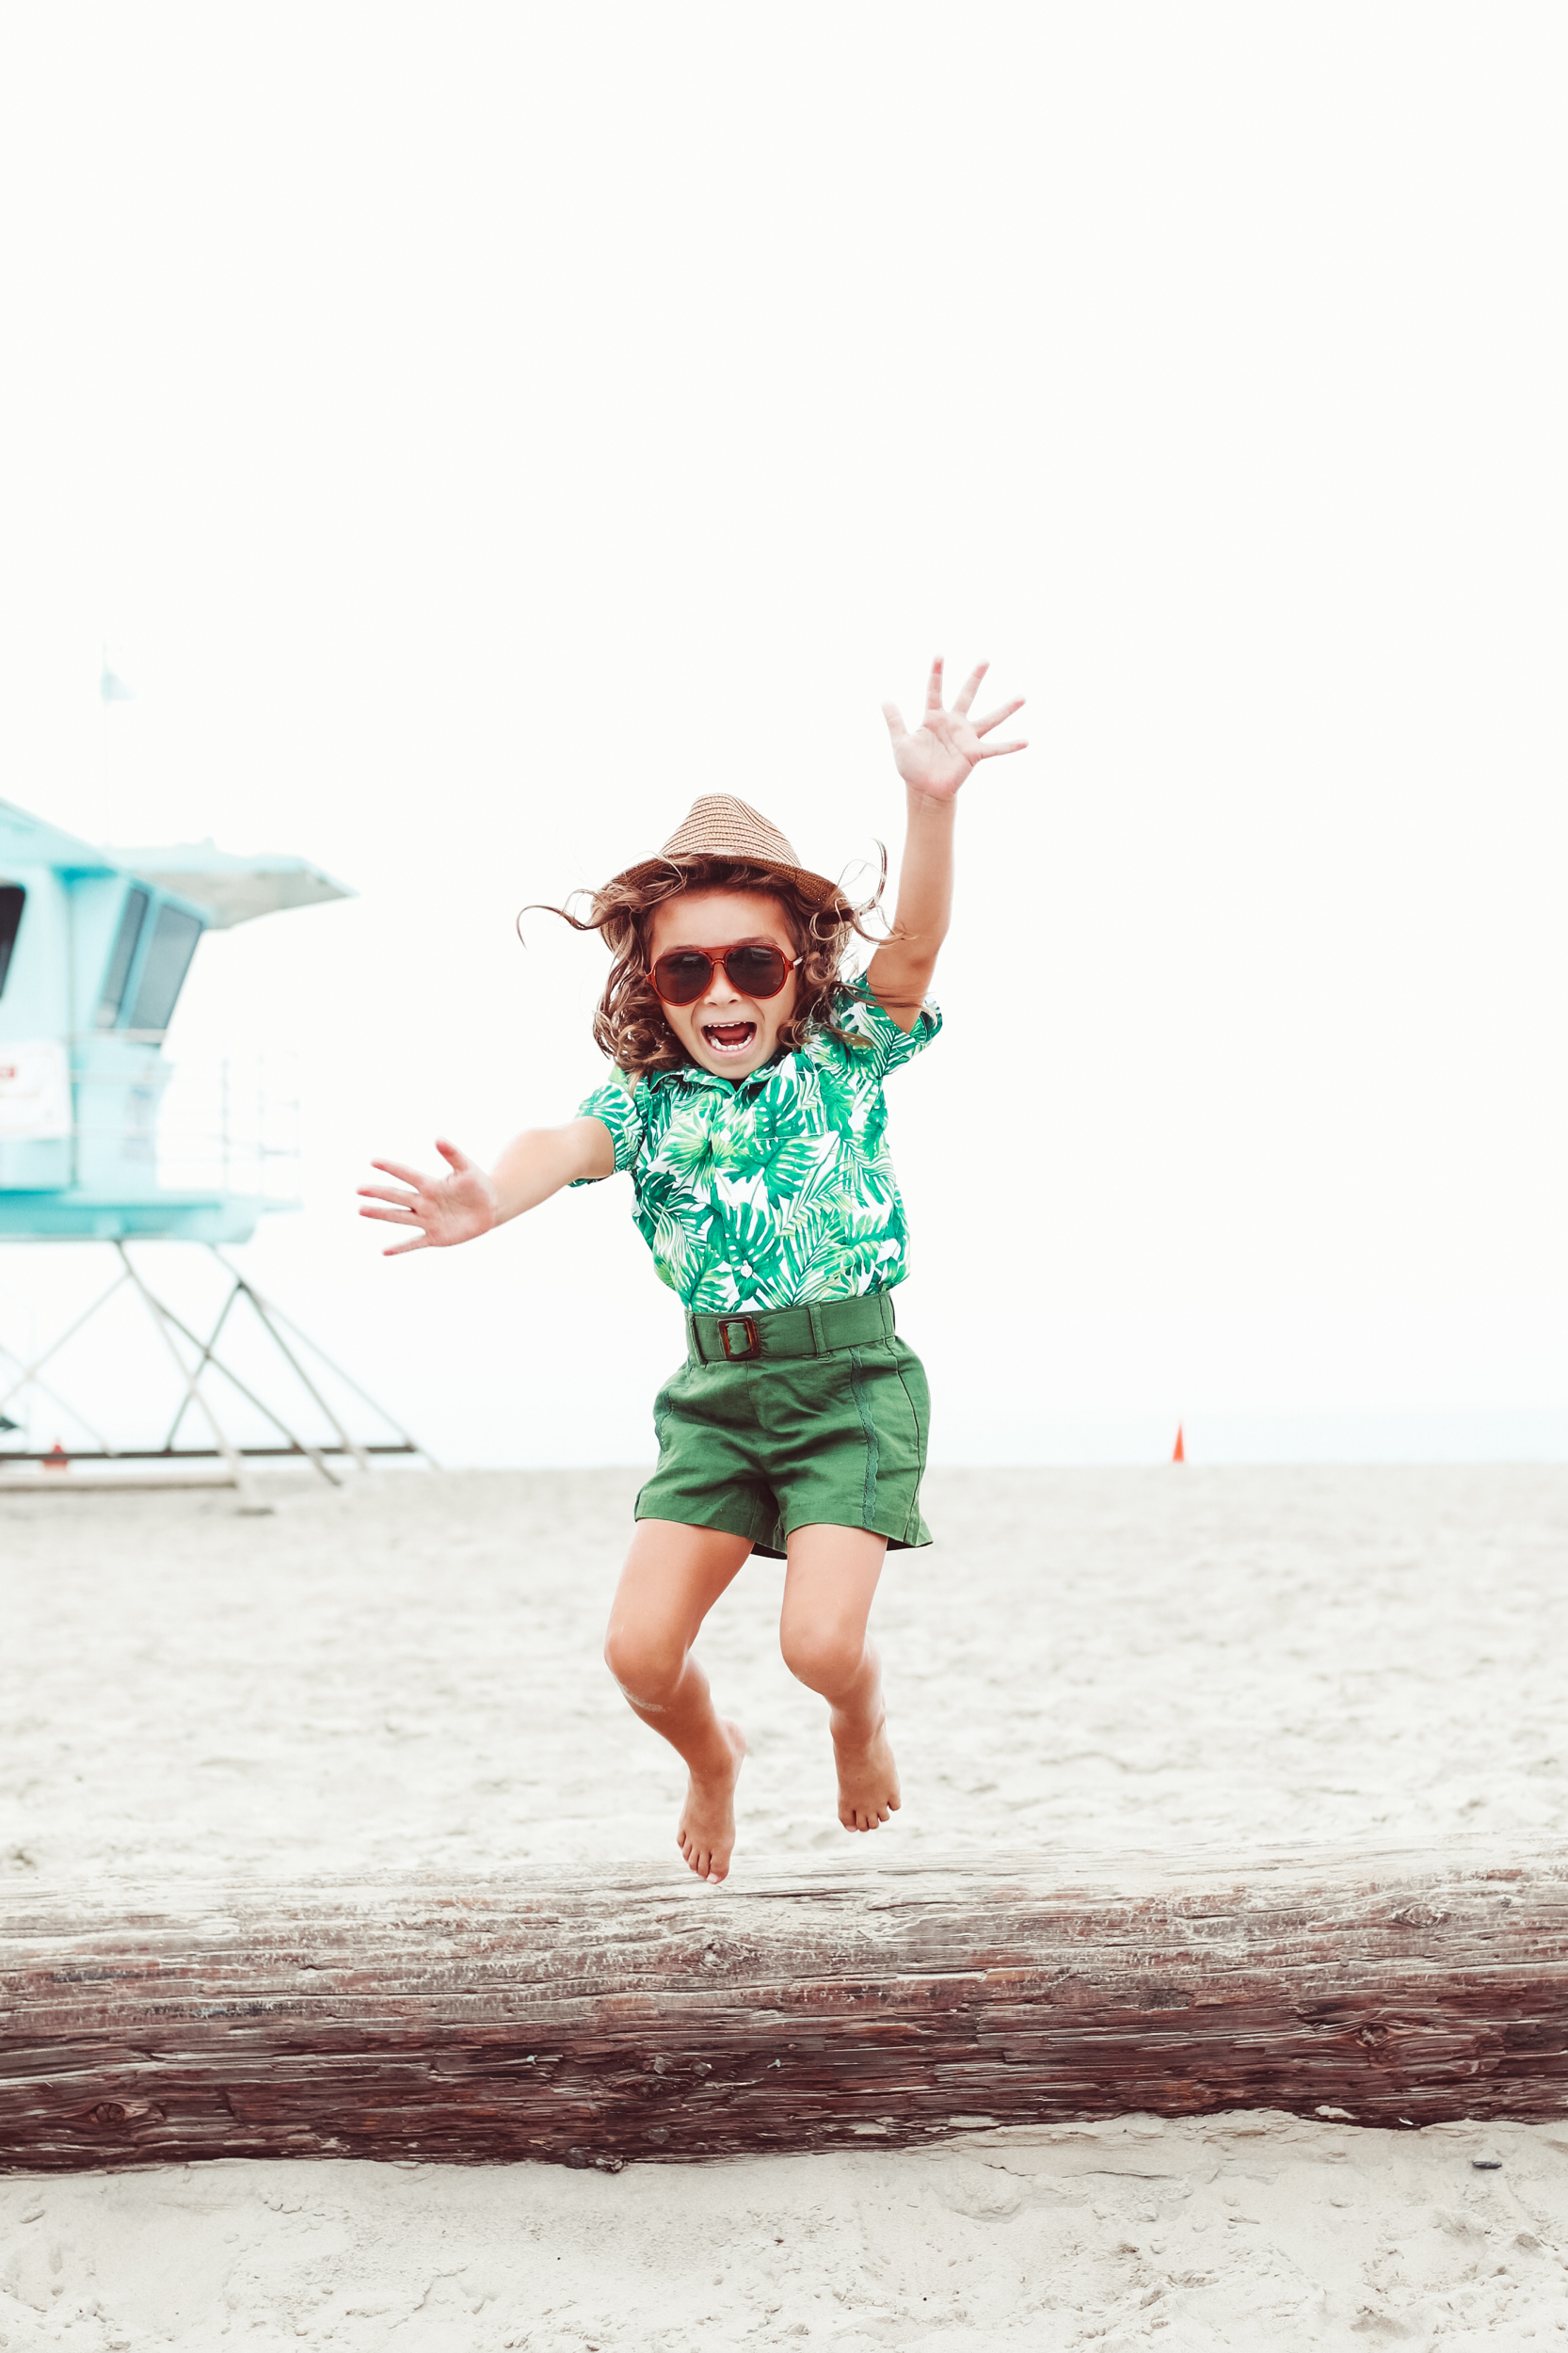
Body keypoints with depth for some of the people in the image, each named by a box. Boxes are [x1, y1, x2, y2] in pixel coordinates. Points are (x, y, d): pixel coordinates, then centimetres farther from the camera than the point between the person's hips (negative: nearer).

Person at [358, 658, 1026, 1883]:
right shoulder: (649, 1101, 0)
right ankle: (713, 1757, 31)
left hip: (854, 1380, -3)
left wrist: (932, 804, -41)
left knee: (818, 1640, -17)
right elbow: (570, 1144, -22)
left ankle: (864, 1712, 22)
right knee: (640, 1652, -5)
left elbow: (912, 946, -21)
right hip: (716, 1389, 3)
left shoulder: (845, 1057, -3)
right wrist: (493, 1195, -48)